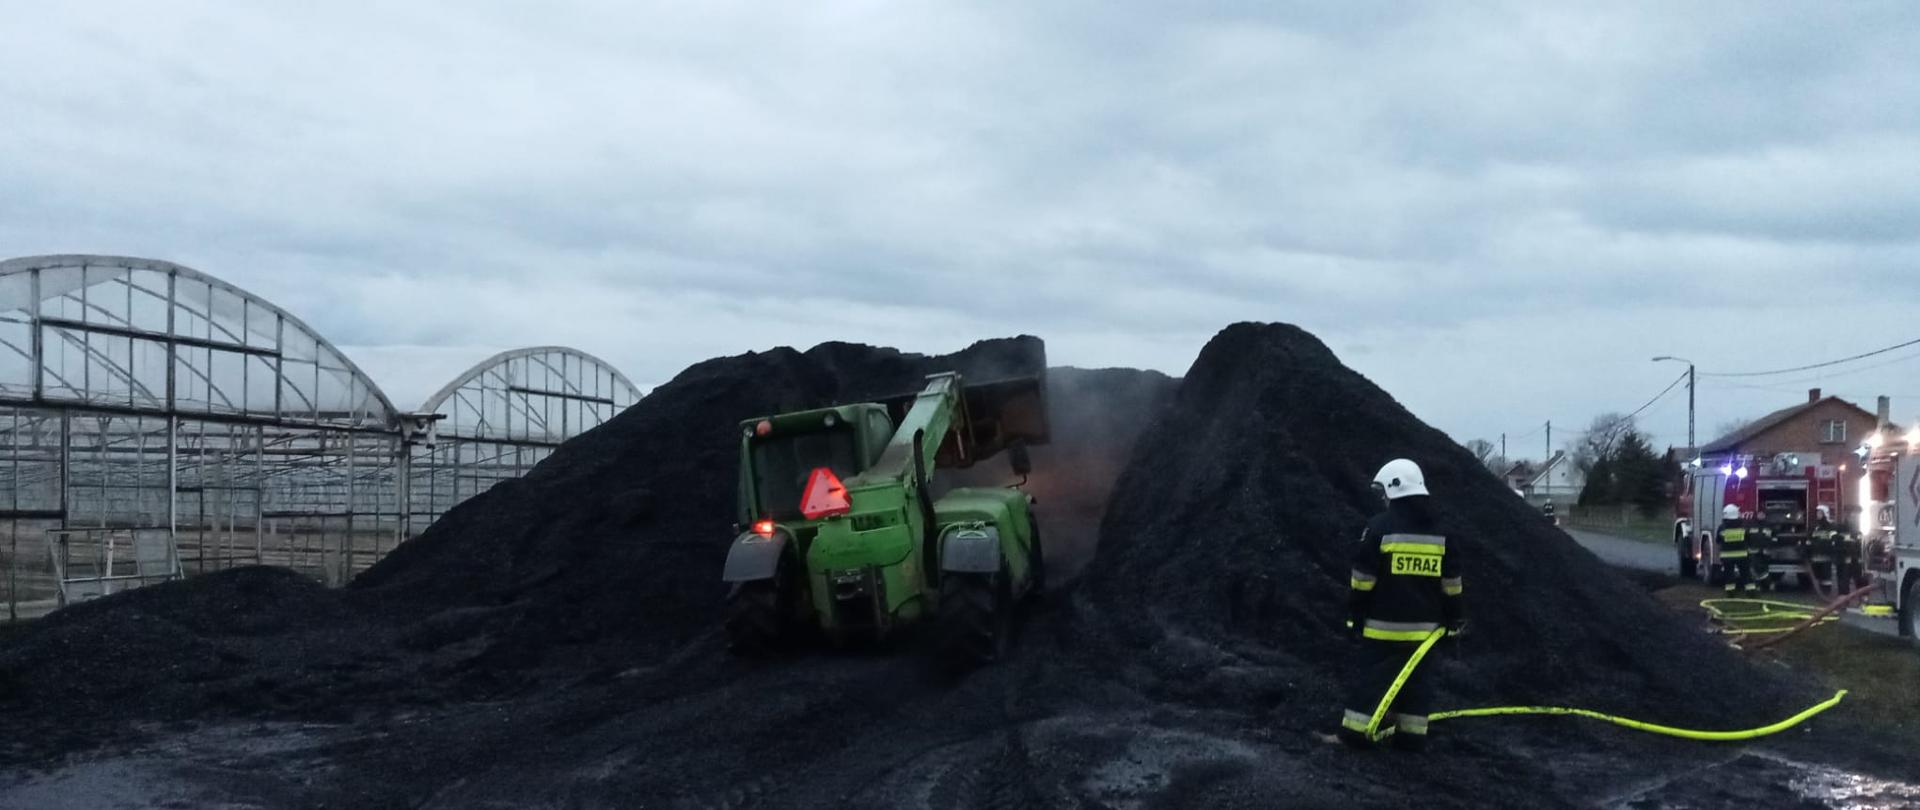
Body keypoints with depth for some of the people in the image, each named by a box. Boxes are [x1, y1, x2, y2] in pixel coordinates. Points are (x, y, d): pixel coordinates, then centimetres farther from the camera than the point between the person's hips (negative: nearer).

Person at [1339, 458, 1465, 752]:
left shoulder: (1380, 527, -11)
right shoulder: (1440, 532, 5)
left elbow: (1363, 579, -9)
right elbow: (1451, 582, 10)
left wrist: (1355, 613, 0)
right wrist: (1454, 617, 19)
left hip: (1383, 624, -4)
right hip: (1422, 625, 4)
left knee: (1370, 675, 2)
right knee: (1415, 679, 12)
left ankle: (1358, 732, 3)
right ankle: (1412, 735, 12)